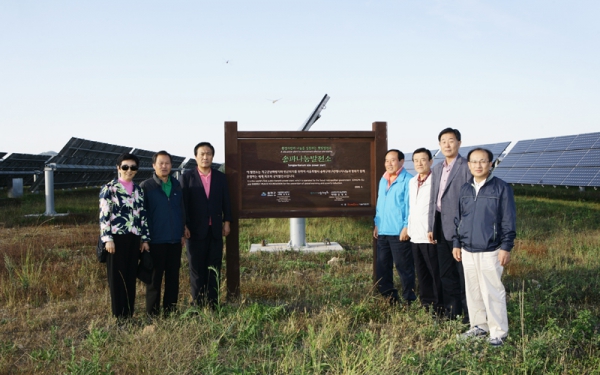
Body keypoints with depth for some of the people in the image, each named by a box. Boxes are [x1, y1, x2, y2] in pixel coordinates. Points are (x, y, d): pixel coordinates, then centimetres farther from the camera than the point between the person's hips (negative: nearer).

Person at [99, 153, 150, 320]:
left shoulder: (138, 190, 12)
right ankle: (119, 315, 10)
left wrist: (145, 239, 9)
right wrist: (108, 239, -14)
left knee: (131, 276, 9)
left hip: (134, 239, 5)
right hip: (117, 238, -5)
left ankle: (129, 313, 17)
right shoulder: (109, 188, -3)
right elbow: (104, 215, -8)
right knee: (116, 277, 2)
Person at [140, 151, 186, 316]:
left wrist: (182, 232, 10)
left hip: (175, 240, 4)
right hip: (155, 240, -4)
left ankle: (170, 309, 19)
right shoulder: (146, 186, -3)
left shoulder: (176, 185, 10)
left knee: (173, 277, 9)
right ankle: (152, 313, 12)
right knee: (154, 278, 3)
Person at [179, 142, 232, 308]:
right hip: (195, 230, -2)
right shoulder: (187, 177, 0)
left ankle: (213, 304, 11)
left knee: (214, 268, 5)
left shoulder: (220, 177, 8)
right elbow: (183, 203, -4)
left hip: (216, 230, 2)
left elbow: (226, 202, 9)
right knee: (197, 268, 4)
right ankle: (198, 304, 11)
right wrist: (184, 226, -10)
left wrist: (226, 222, 3)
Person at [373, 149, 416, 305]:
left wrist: (407, 226, -16)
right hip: (383, 232, 8)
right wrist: (377, 224, 15)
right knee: (382, 267, 11)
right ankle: (389, 297, 24)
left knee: (404, 267, 0)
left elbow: (410, 205, -13)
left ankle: (409, 301, 11)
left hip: (399, 232, -8)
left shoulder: (407, 180, -8)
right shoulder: (383, 180, 17)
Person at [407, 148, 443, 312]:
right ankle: (425, 303, 24)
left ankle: (439, 307, 7)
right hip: (415, 235, 8)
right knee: (421, 273, 14)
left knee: (436, 273, -1)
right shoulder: (412, 182, 14)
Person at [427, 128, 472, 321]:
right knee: (446, 273, 13)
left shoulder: (467, 167, -7)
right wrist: (431, 227, 12)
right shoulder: (437, 169, 16)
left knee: (463, 273, 0)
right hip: (441, 228, 7)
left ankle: (469, 312, 11)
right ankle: (451, 311, 24)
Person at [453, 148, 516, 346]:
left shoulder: (501, 188, -6)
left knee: (492, 292, -3)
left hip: (490, 251, -5)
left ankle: (498, 332, 7)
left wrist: (506, 247, -10)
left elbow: (508, 221, -6)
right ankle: (479, 326, 25)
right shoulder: (465, 189, 10)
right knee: (473, 291, 12)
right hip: (468, 251, 6)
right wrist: (457, 244, 14)